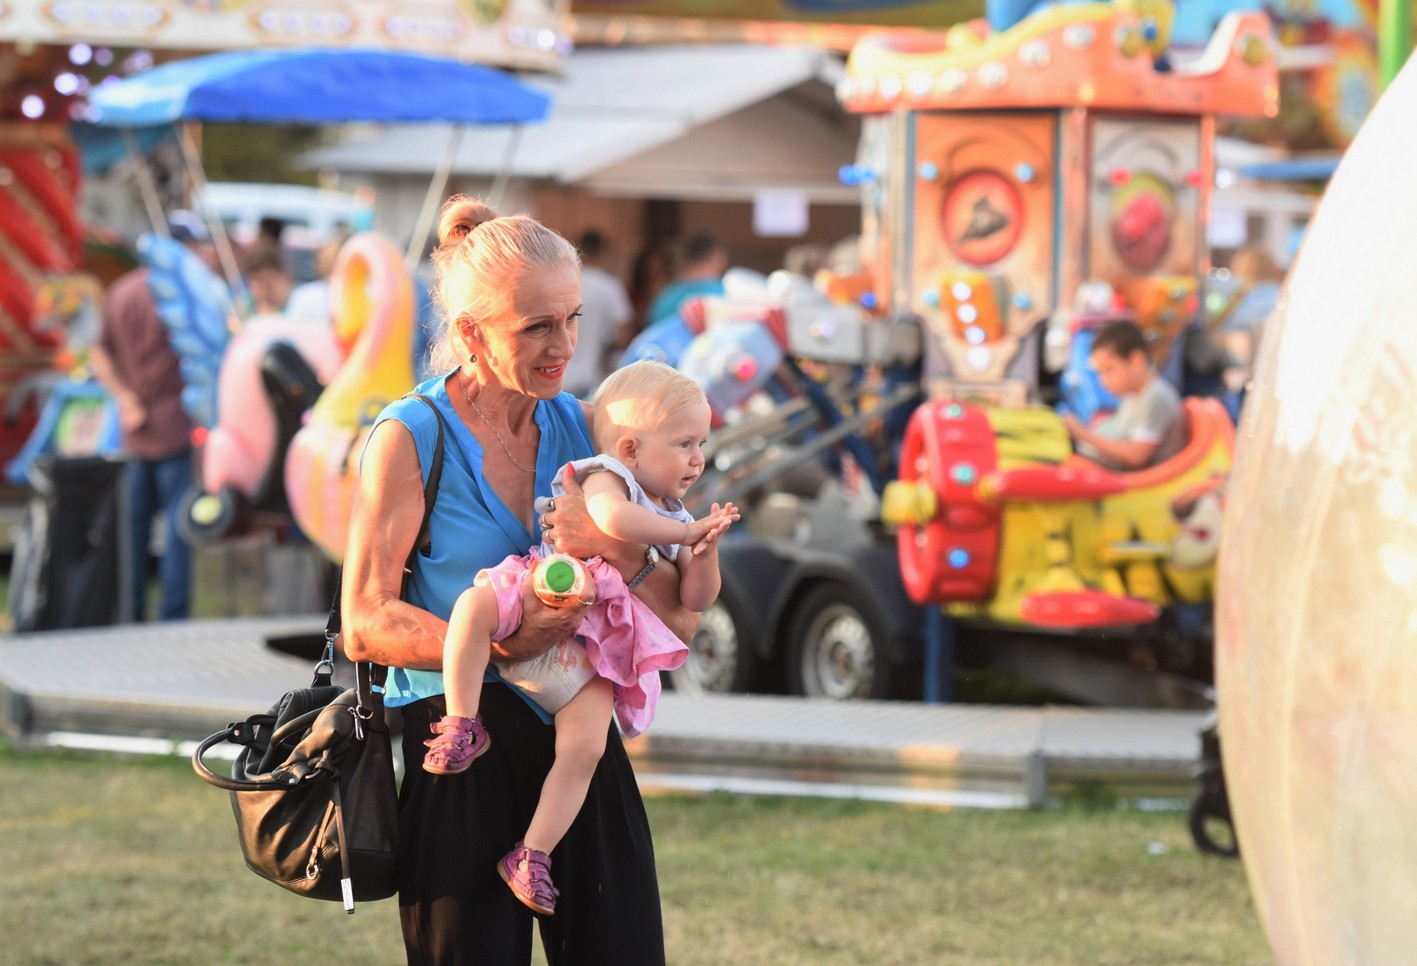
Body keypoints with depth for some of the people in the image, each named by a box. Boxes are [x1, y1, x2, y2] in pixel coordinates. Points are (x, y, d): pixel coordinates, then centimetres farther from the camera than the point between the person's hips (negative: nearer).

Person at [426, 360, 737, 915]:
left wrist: (705, 550, -6)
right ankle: (463, 725, -25)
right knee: (477, 603, -35)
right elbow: (613, 518, -28)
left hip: (588, 655, 4)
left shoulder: (674, 519, 17)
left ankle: (532, 854, -10)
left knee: (585, 746, -17)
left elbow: (695, 599, 13)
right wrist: (686, 532, -21)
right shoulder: (605, 477, -3)